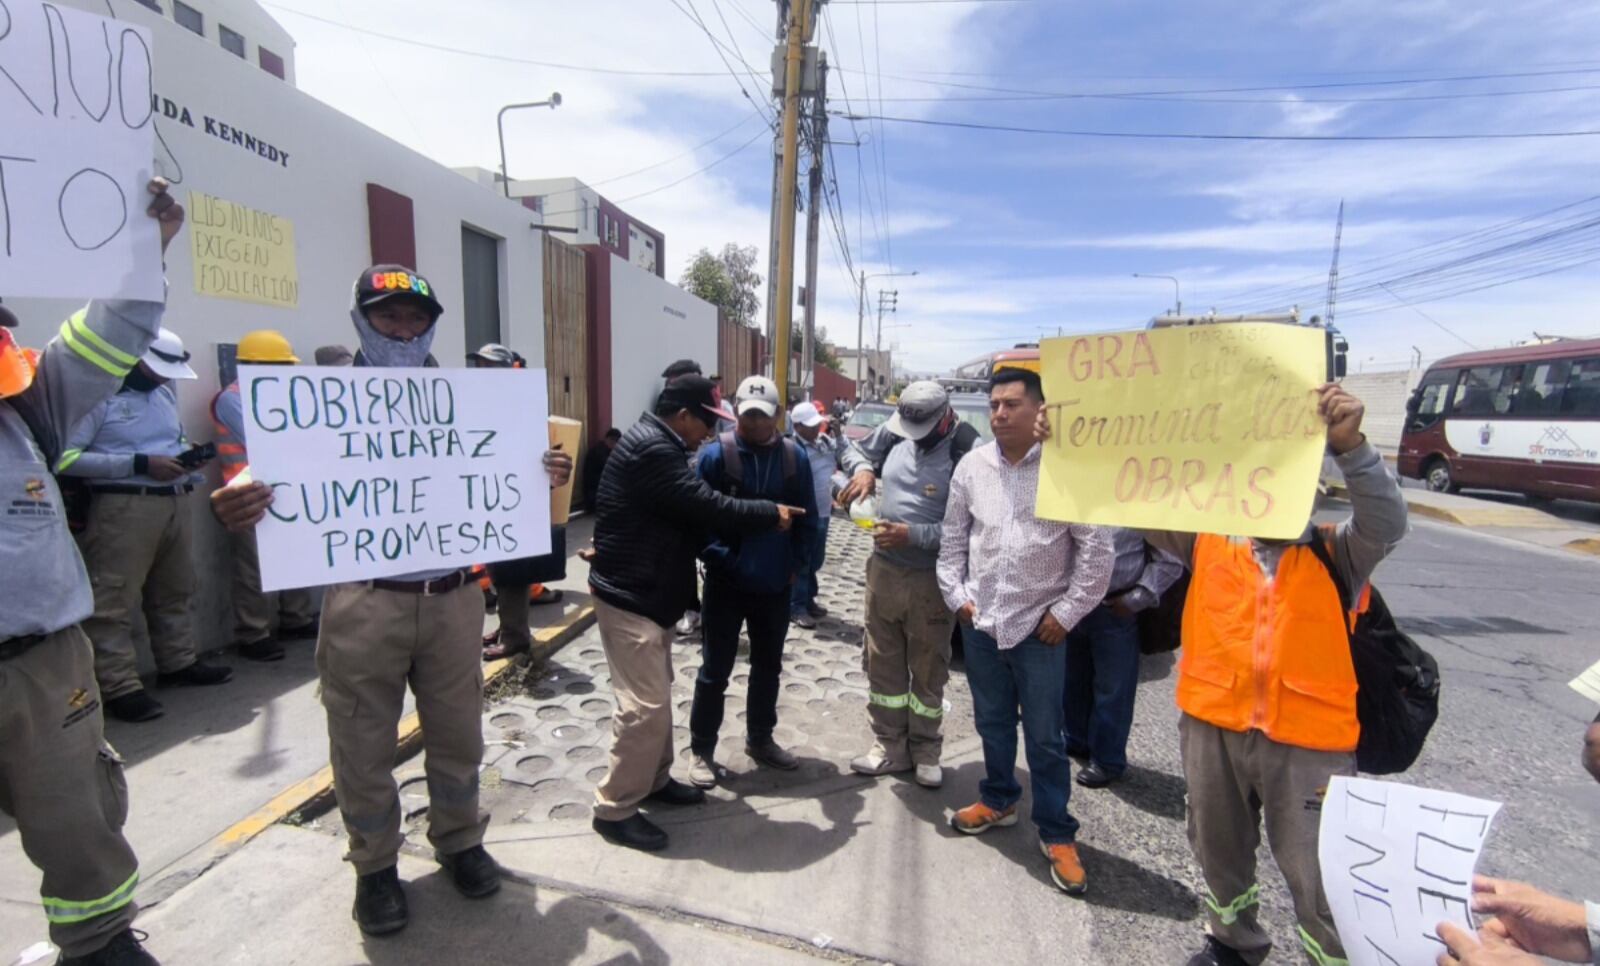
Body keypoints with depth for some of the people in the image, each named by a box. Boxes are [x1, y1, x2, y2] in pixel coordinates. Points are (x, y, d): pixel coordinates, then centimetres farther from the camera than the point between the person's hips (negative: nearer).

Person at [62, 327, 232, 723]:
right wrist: (141, 464, -20)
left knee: (174, 591, 16)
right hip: (124, 507, -8)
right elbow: (66, 458, -17)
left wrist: (188, 456, 4)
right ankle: (118, 686, 3)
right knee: (114, 601, -3)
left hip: (176, 501, 8)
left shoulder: (165, 392, 14)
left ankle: (179, 662, 28)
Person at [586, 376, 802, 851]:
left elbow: (688, 514, 15)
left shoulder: (657, 445, 13)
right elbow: (708, 508, -24)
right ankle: (614, 809, 8)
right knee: (645, 703, -6)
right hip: (628, 595, -11)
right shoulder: (652, 450, -22)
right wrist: (770, 513, -11)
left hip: (648, 591, 11)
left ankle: (655, 779, 34)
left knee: (657, 692, 19)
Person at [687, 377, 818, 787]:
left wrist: (795, 564, 0)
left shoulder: (795, 456, -1)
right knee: (715, 671, 7)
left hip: (776, 585, 4)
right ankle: (701, 750, 22)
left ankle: (760, 739, 36)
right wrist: (718, 558, -16)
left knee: (768, 667, 18)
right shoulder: (715, 454, -12)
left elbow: (806, 515, 6)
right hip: (726, 583, -3)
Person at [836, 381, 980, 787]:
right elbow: (855, 450, 14)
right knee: (882, 663, 15)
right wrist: (863, 469, -8)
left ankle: (926, 751, 32)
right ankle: (890, 746, 32)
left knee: (928, 671, 12)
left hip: (930, 579, -5)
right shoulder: (895, 431, -3)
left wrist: (912, 535, -26)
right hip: (883, 568, 5)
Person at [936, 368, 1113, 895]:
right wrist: (956, 595, 4)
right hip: (980, 621, 4)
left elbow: (1097, 547, -8)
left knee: (1045, 736, 7)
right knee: (992, 722, 19)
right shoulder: (973, 466, 0)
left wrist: (1067, 612, -8)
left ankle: (1057, 833, 24)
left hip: (1039, 625, -4)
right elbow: (952, 538, 10)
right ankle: (998, 799, 41)